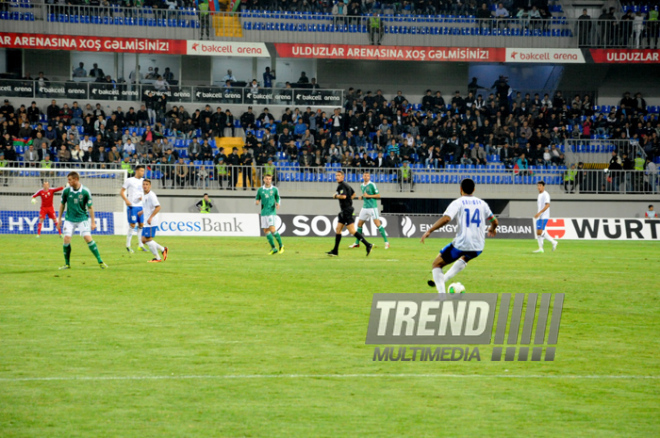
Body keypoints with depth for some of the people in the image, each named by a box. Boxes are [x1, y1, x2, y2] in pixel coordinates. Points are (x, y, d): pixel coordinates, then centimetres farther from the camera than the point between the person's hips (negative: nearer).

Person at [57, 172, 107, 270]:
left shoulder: (85, 191, -11)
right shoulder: (66, 191, -5)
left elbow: (90, 207, -4)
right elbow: (62, 204, 10)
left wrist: (93, 222, -3)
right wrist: (60, 219, 12)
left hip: (83, 218, -2)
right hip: (69, 219, 2)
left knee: (88, 237, -15)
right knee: (67, 238, -12)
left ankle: (100, 261, -6)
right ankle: (67, 264, 4)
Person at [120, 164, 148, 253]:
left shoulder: (143, 181, 12)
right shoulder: (129, 180, -4)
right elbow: (121, 192, -4)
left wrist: (143, 197, -1)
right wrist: (126, 200, -19)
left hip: (140, 205, 6)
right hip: (132, 206, -6)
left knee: (141, 225, 6)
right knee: (132, 225, -6)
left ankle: (140, 245, 14)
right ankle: (128, 245, 3)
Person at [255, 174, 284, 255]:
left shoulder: (274, 189, 2)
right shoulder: (260, 190, 7)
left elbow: (278, 198, 13)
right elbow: (257, 199, 13)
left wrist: (277, 204, -9)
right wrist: (256, 202, -11)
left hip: (271, 212, -4)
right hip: (264, 212, 4)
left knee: (272, 229, -16)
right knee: (266, 231, 1)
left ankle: (281, 245, 3)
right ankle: (273, 248, 10)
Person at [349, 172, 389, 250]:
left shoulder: (372, 185, -8)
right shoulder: (361, 186, 14)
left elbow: (378, 195, -8)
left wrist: (368, 196, -16)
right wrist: (362, 197, 6)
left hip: (372, 207, -7)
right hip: (365, 207, 7)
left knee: (377, 223, -14)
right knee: (359, 224, 9)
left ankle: (386, 242, -12)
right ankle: (357, 243, 20)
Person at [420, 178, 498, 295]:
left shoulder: (457, 203, -4)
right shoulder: (482, 203, 9)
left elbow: (445, 219, -19)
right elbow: (494, 221, 17)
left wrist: (429, 231, -15)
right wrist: (492, 229, 40)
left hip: (461, 244, -5)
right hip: (478, 247, 5)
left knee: (437, 264, 12)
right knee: (465, 258, 40)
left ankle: (442, 293, -4)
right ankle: (443, 279, 32)